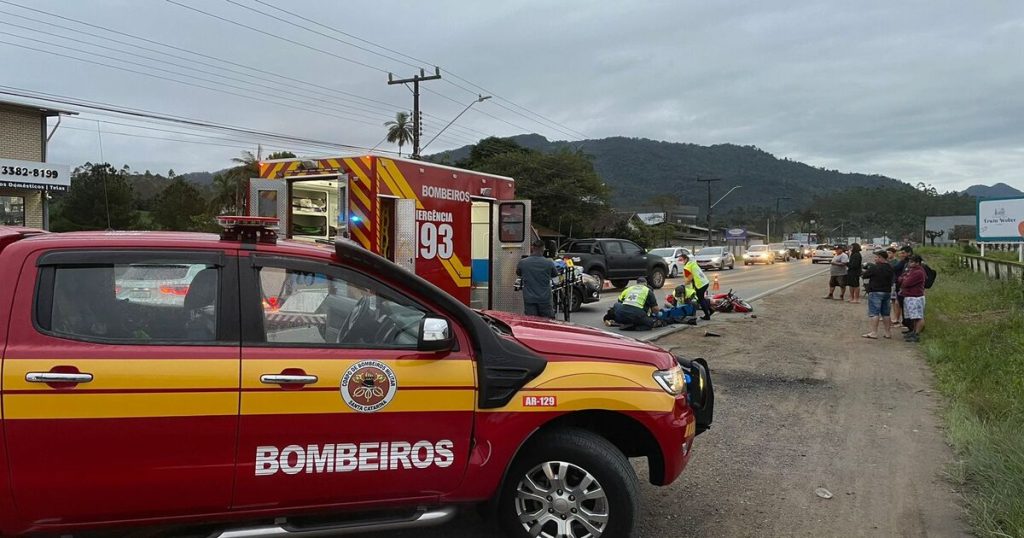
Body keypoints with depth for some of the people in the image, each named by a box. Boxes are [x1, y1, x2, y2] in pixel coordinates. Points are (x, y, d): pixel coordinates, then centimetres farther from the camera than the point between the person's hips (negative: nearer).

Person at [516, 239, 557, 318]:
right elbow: (555, 274, 12)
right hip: (545, 299, -1)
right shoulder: (549, 263, -8)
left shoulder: (522, 262, -6)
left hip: (529, 300, 1)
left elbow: (518, 273, 15)